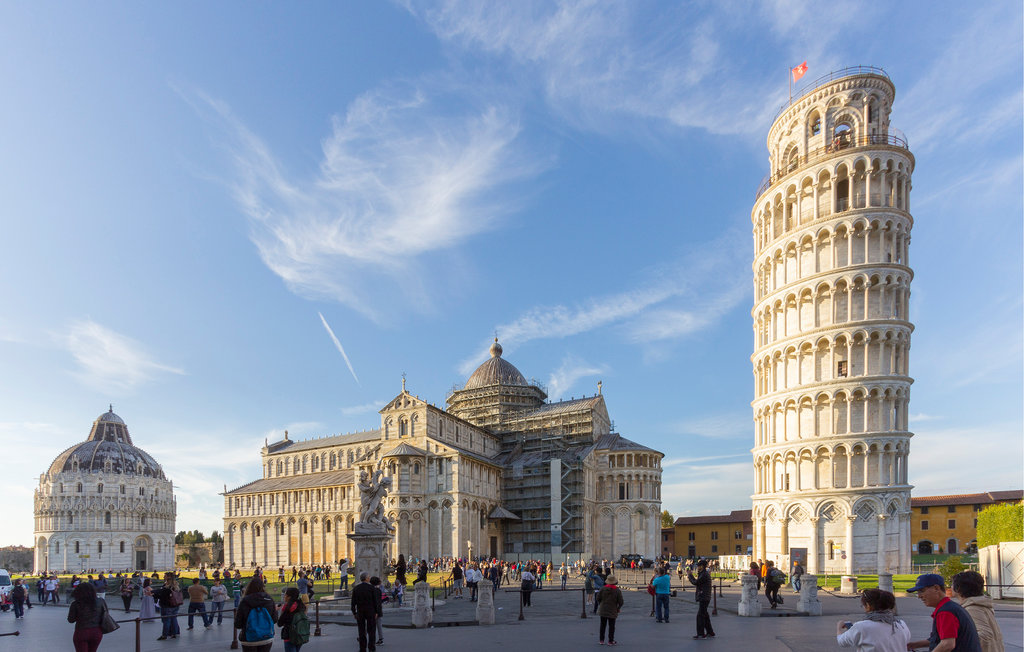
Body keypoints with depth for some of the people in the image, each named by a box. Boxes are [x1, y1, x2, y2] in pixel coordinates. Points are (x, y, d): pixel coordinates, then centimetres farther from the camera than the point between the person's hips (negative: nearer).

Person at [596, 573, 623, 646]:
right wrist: (618, 608, 8)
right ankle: (610, 641, 12)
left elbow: (598, 598, -3)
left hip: (603, 610, 2)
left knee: (602, 625, 13)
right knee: (611, 626, 8)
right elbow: (620, 602, -10)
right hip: (612, 611, -2)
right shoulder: (617, 591, -12)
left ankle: (601, 640, 17)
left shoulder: (603, 589, -7)